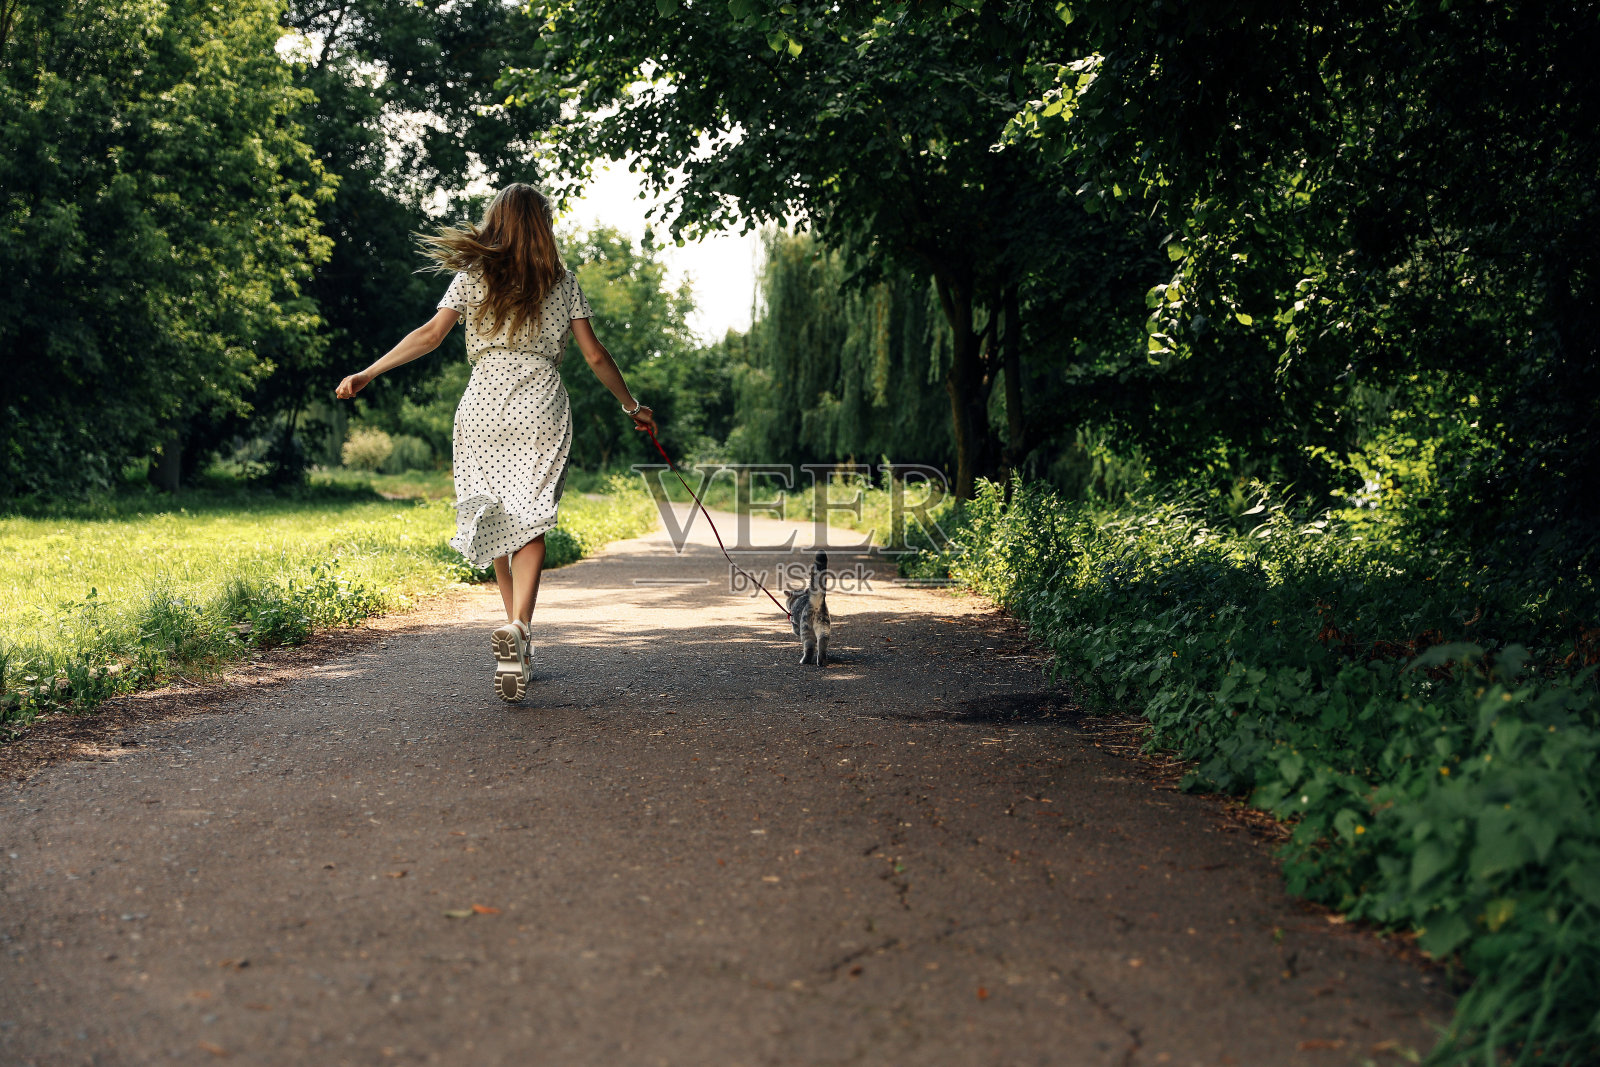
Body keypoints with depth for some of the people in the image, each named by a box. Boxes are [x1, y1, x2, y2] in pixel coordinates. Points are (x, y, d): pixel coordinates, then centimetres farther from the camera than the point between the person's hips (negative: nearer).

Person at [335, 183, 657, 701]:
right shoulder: (562, 282, 8)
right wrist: (632, 406, 19)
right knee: (529, 523, -5)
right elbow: (595, 355, 8)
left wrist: (366, 374, -1)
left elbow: (430, 334, -4)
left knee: (496, 522, 12)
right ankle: (517, 626, -28)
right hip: (541, 412, -1)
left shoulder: (473, 276, 7)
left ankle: (518, 635, 16)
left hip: (483, 410, 1)